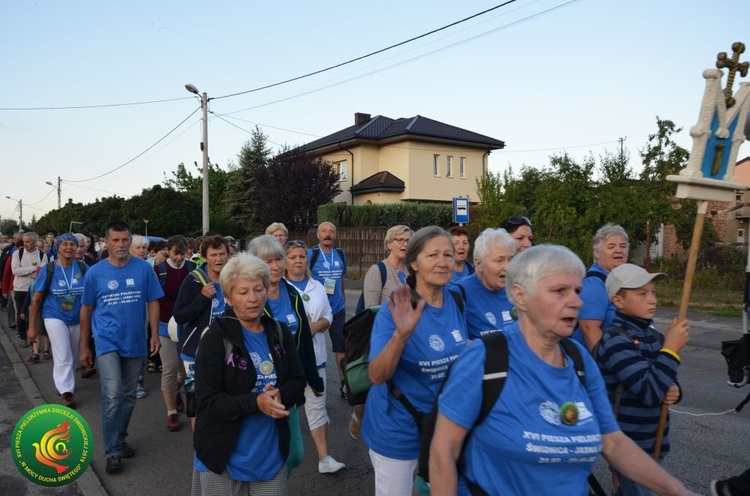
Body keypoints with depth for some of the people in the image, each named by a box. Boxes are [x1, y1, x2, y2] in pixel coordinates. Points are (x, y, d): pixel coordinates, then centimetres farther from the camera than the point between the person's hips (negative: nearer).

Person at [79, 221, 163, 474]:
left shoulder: (144, 268, -4)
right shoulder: (95, 273, -2)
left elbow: (153, 302, 1)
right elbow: (86, 310, 6)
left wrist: (155, 334, -7)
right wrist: (84, 347, 8)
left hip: (135, 342, 2)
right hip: (107, 341, -2)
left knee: (128, 396, 14)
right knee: (112, 396, -11)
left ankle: (119, 440, 33)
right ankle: (112, 451, 3)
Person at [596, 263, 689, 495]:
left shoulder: (654, 335, 5)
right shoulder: (615, 341, -21)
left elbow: (663, 383, 15)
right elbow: (650, 393, -27)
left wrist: (673, 392, -8)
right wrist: (671, 348, -22)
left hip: (654, 442, 7)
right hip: (630, 447, -7)